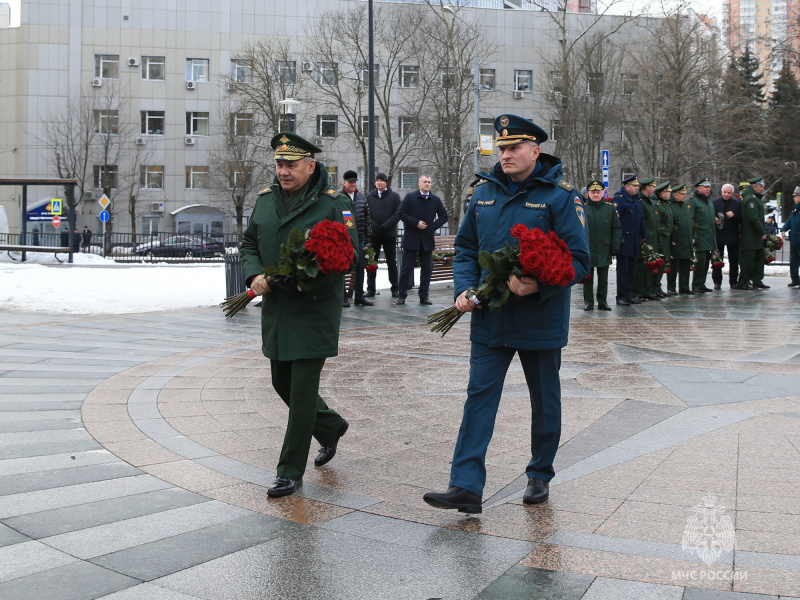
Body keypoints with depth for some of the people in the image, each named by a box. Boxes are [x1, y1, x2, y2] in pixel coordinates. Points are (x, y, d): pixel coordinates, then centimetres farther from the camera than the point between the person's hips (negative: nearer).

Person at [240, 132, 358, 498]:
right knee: (283, 382, 17)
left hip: (314, 311, -7)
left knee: (303, 390, -5)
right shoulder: (266, 200, 9)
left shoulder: (334, 203, -9)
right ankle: (331, 427, 42)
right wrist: (255, 276, -5)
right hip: (276, 310, 7)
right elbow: (249, 244, 15)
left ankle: (291, 472, 5)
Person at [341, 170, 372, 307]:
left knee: (360, 268, 10)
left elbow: (367, 215, 14)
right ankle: (344, 297, 9)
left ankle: (359, 296, 19)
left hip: (359, 239, 5)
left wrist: (367, 234, 10)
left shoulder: (361, 196, 9)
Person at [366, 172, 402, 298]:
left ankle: (395, 289, 10)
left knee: (392, 263, 5)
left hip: (389, 234, -2)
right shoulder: (369, 196, 7)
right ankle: (371, 289, 10)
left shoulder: (394, 196, 1)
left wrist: (384, 226, -15)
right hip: (373, 234, 2)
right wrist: (373, 225, -14)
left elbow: (398, 214, -7)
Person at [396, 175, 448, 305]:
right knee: (407, 268, 0)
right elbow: (401, 213, -5)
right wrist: (416, 223, -13)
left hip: (427, 239, 3)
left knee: (426, 269, 5)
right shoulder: (410, 197, 0)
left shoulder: (436, 200, 8)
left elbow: (443, 216, 14)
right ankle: (402, 295, 8)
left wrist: (433, 226, -1)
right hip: (411, 239, -3)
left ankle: (424, 296, 12)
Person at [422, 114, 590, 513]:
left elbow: (579, 260, -12)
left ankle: (540, 476, 30)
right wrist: (464, 289, -2)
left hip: (541, 320, -3)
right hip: (490, 318, 3)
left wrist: (539, 286, -26)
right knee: (479, 397, -3)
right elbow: (466, 247, 14)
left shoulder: (560, 196, -8)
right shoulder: (484, 192, 6)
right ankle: (466, 487, -4)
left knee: (544, 401, 12)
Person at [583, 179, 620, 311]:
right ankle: (588, 302, 13)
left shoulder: (610, 208, 5)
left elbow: (616, 229, 7)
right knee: (588, 278, 5)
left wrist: (614, 248, 0)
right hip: (587, 250, -2)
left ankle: (602, 301, 17)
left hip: (604, 251, 2)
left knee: (603, 278, 8)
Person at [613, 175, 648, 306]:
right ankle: (621, 296, 1)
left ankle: (629, 295, 17)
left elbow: (641, 219, 21)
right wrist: (618, 238, -20)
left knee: (630, 269, 12)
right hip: (624, 241, -8)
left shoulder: (636, 200, 16)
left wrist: (644, 236, 17)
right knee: (623, 269, -5)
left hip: (634, 241, 8)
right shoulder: (619, 199, -11)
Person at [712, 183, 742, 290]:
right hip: (718, 235, -1)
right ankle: (717, 282, 8)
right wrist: (715, 220, -14)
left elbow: (741, 219, 4)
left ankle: (733, 281, 13)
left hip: (732, 236, 1)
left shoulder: (737, 203, 5)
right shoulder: (715, 202, 4)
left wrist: (734, 215, -15)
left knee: (734, 260, 4)